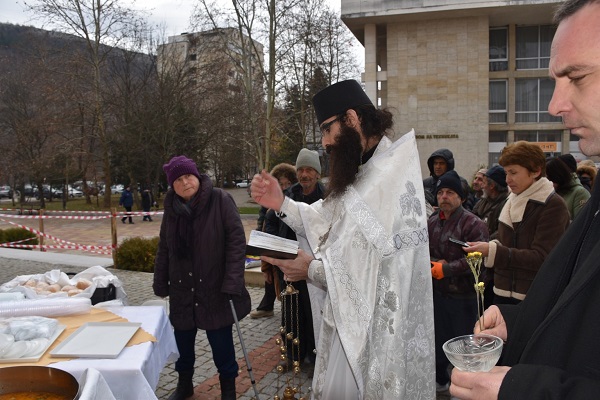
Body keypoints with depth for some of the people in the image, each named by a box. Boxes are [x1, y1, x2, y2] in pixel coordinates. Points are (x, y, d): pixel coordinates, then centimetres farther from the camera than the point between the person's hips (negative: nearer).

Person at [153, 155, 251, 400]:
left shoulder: (220, 200, -12)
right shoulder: (172, 207, 4)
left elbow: (237, 240, -15)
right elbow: (163, 249, 13)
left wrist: (232, 282, -21)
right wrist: (160, 283, 12)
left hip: (215, 288, -4)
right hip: (182, 289, 5)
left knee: (221, 343, 5)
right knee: (183, 341, 16)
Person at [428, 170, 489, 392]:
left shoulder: (473, 224, -14)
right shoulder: (431, 222, 7)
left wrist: (445, 269, -23)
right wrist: (433, 264, -8)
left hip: (463, 294, -6)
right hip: (437, 291, 6)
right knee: (438, 337, 19)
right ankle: (440, 379, 39)